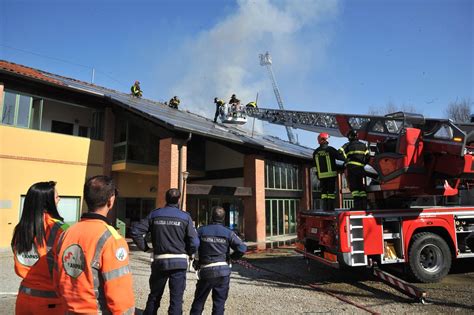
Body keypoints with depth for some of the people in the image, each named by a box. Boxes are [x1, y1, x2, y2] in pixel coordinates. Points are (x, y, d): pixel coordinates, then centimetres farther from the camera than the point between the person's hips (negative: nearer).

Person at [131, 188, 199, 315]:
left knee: (154, 296, 19)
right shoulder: (185, 216, -6)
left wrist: (145, 247, 7)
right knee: (176, 299, 6)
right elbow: (194, 242, -9)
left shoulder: (154, 214, 2)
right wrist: (190, 253, 9)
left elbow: (135, 231, -2)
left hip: (159, 261, 3)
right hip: (179, 262, -2)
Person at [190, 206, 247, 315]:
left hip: (206, 271, 0)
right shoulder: (228, 233, -2)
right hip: (223, 271, 0)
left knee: (198, 301, 14)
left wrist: (196, 261, 10)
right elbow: (242, 248, -10)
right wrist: (231, 257, 7)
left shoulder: (201, 230, -2)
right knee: (219, 302, 11)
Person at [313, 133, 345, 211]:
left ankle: (325, 208, 7)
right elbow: (340, 156, -5)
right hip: (331, 174, -4)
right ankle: (330, 208, 0)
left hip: (321, 175, 4)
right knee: (331, 191, 1)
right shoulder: (330, 149, -7)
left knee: (323, 191, 9)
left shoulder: (315, 152, 7)